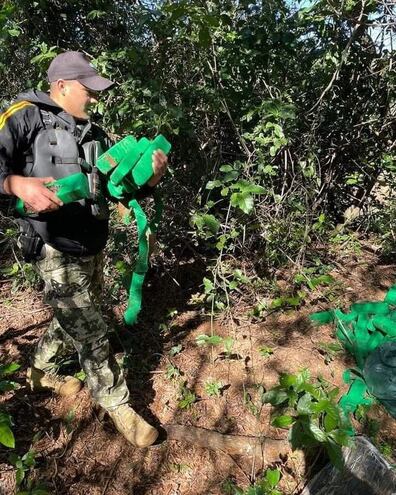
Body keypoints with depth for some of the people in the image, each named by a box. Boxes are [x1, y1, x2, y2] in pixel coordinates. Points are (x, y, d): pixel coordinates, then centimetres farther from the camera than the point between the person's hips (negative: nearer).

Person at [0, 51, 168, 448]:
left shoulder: (94, 134, 13)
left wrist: (151, 177, -9)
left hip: (92, 248, 8)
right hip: (57, 252, -7)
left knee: (74, 321, 22)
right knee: (91, 334, 0)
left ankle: (39, 372, 48)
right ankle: (119, 408, 18)